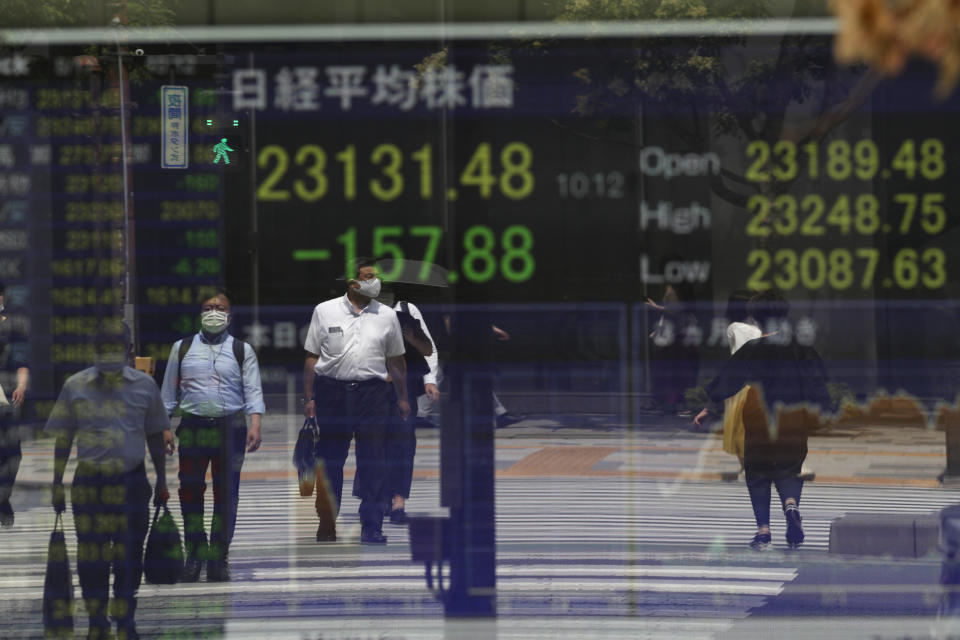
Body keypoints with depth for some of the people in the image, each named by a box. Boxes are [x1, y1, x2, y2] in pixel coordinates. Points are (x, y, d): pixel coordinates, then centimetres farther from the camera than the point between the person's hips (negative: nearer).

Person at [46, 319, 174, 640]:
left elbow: (155, 436, 13)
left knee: (129, 556, 2)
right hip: (88, 482, 0)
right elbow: (62, 439, 7)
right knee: (91, 555, 4)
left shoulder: (144, 385, 4)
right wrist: (57, 484, 6)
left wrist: (161, 480, 14)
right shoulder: (75, 387, 2)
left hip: (131, 481, 0)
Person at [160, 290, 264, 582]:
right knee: (190, 491, -1)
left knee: (226, 494, 0)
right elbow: (168, 392, 14)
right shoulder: (182, 348, 11)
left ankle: (218, 558, 7)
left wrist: (255, 425, -10)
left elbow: (253, 391, 3)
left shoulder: (242, 351, 9)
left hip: (230, 429, -1)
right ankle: (195, 555, 11)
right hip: (192, 428, 1)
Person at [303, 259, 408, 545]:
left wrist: (402, 398, 13)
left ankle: (371, 529, 4)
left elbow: (396, 360, 15)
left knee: (372, 464, 0)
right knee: (330, 462, 5)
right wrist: (309, 397, 2)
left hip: (373, 394, 1)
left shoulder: (387, 315, 9)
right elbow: (312, 357, 6)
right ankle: (327, 525, 14)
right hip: (332, 391, -1)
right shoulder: (325, 311, 5)